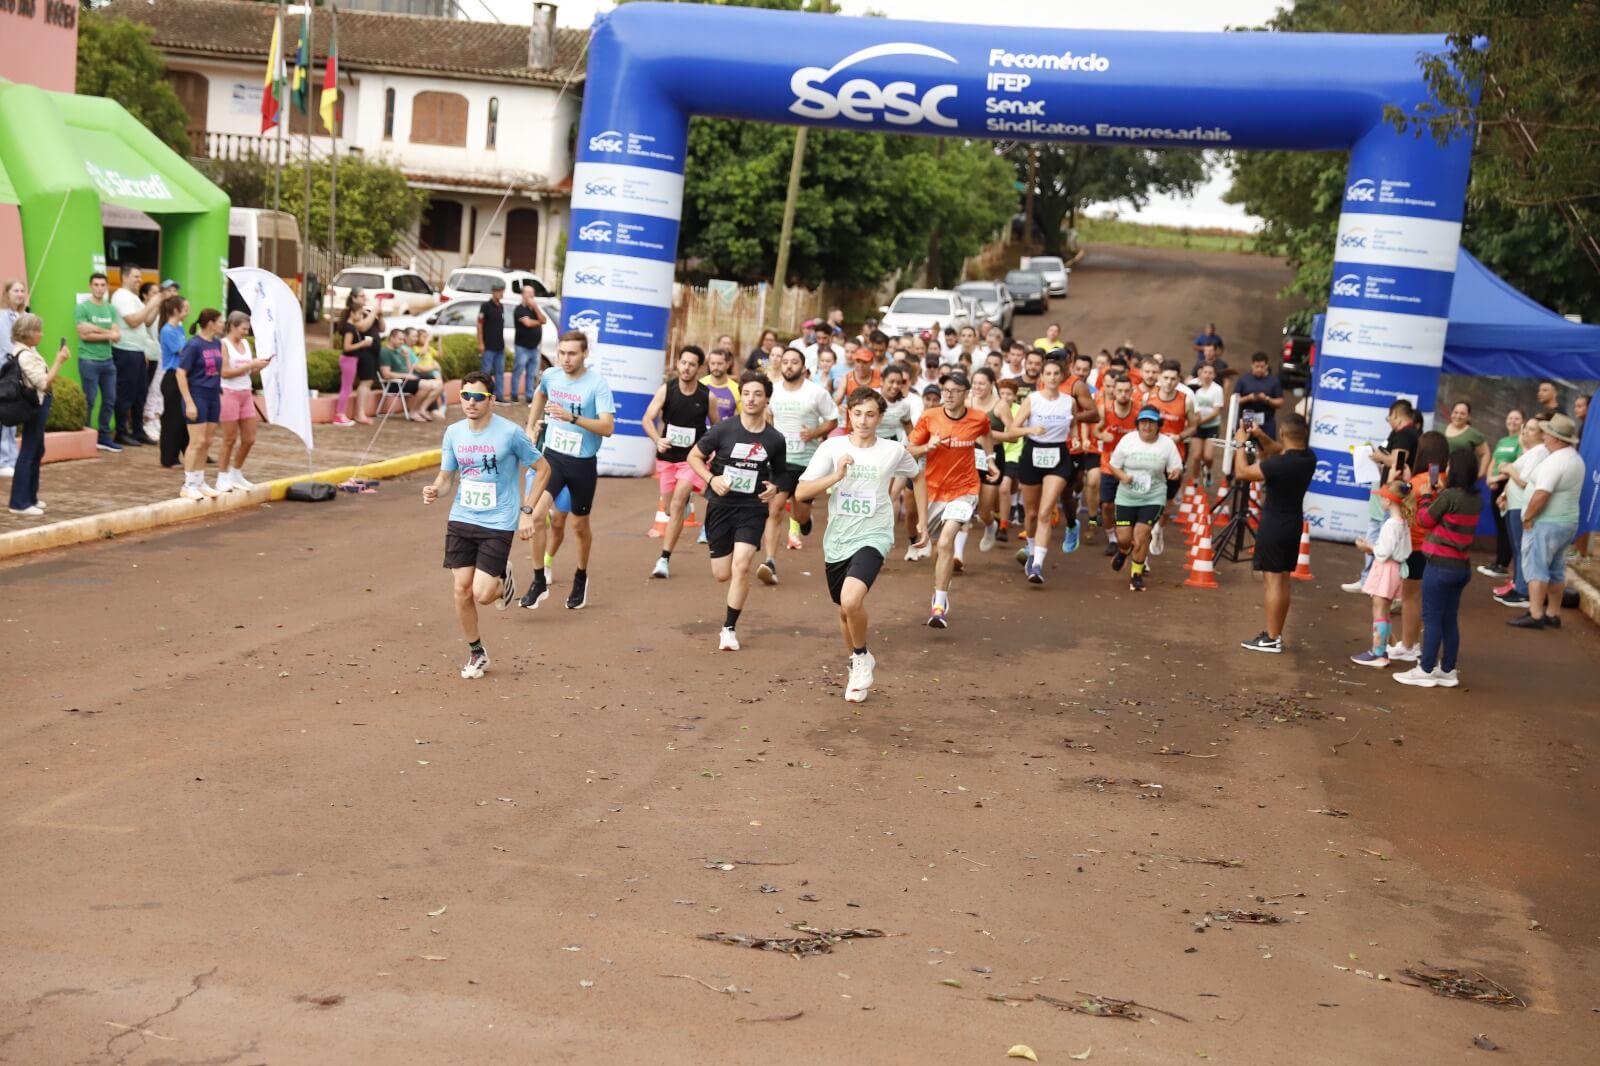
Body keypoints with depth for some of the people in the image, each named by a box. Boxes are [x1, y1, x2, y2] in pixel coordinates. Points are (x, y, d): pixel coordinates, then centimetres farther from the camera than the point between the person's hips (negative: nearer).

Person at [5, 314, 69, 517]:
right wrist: (59, 361, -20)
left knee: (37, 451, 17)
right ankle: (19, 503, -4)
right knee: (27, 453, -7)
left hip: (39, 405, 10)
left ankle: (29, 497, 26)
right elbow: (44, 383, -23)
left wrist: (59, 361, 8)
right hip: (34, 406, -10)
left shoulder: (28, 352, 11)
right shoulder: (25, 355, -20)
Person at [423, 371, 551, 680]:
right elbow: (447, 475, 12)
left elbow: (543, 469, -1)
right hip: (460, 521, 4)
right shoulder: (453, 433, 2)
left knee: (482, 594, -11)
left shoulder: (510, 433, -12)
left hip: (498, 525, -4)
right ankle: (476, 654, 22)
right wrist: (435, 489, -12)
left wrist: (527, 511, -5)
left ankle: (502, 580, 26)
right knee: (461, 590, 2)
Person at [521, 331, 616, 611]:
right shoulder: (550, 376, -2)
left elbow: (608, 427, -25)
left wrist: (572, 417, -35)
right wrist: (530, 428, 22)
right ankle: (539, 582, -4)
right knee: (536, 515, -16)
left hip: (583, 463, -3)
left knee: (580, 526, 12)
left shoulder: (597, 384, -17)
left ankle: (581, 579, 38)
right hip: (553, 455, 3)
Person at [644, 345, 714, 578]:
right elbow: (648, 419, -13)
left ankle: (664, 559, -15)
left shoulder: (707, 396, -7)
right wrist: (657, 440, -31)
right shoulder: (666, 390, -7)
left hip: (693, 458, -2)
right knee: (671, 509, 13)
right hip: (667, 456, 2)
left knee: (677, 505, -17)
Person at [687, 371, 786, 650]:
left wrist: (774, 488, -7)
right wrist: (712, 479, -14)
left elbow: (779, 474, 15)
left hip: (753, 508, 0)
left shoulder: (775, 439, -2)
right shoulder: (723, 430, -9)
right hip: (721, 506, 0)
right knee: (722, 575, 6)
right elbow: (694, 456, 2)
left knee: (741, 567, -18)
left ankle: (730, 628, -2)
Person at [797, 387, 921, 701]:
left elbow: (917, 475, 18)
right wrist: (836, 476, -23)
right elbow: (801, 492, -10)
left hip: (872, 537, -3)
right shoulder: (832, 447, -5)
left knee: (851, 600, -27)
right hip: (837, 540, 3)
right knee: (844, 610, 17)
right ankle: (858, 664, 44)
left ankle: (862, 657, 0)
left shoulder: (894, 451, -5)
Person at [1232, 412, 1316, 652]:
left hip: (1273, 526, -8)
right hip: (1294, 525, 8)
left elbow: (1242, 472, -15)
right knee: (1283, 580, 15)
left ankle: (1271, 639, -1)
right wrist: (1261, 438, 8)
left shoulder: (1279, 464, -25)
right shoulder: (1309, 459, -1)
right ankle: (1275, 633, 23)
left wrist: (1241, 443, -4)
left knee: (1273, 580, -3)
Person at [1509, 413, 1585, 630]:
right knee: (1556, 570, 14)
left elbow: (1542, 494, -26)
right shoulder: (1575, 459, 12)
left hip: (1546, 523, -10)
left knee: (1536, 568, -7)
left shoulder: (1555, 461, -21)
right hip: (1567, 521, 10)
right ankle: (1553, 614, 19)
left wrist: (1527, 517, -16)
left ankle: (1535, 616, -11)